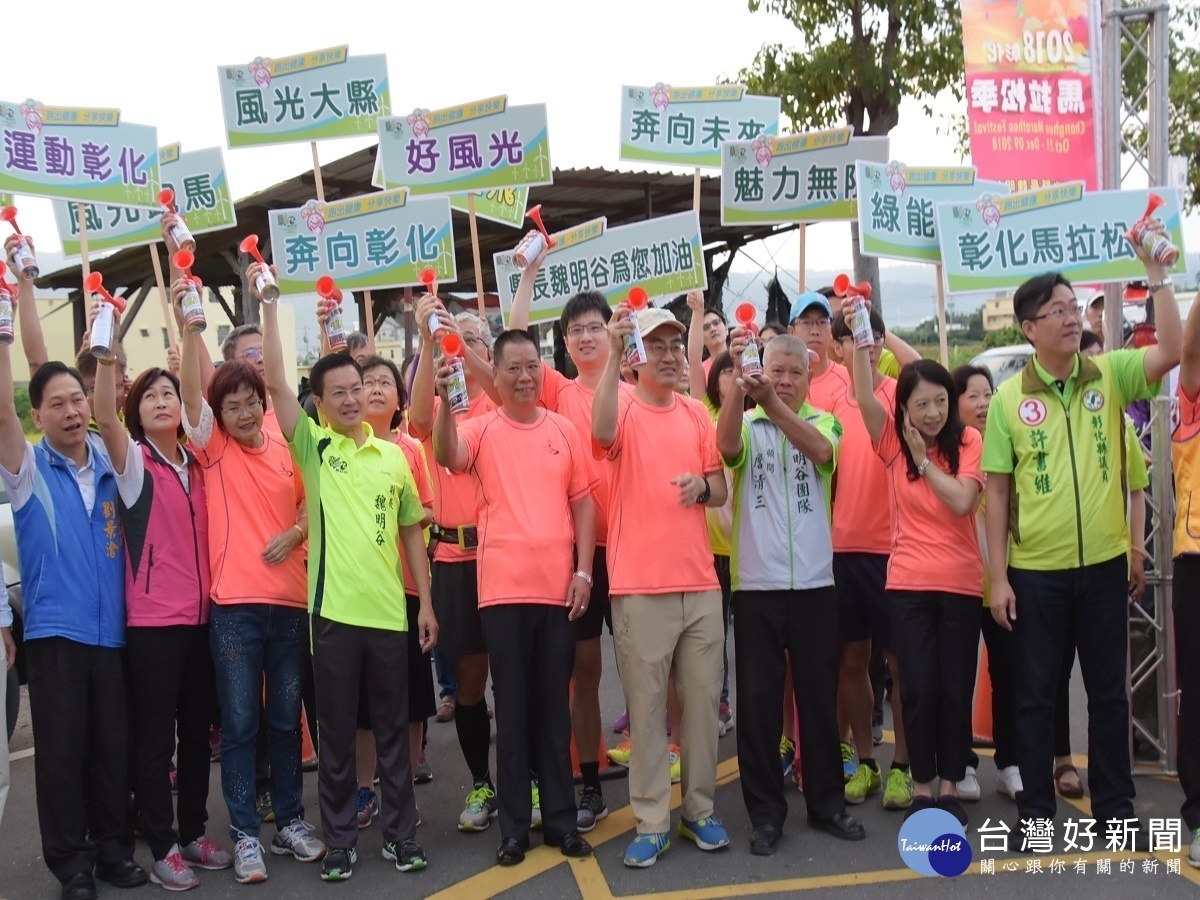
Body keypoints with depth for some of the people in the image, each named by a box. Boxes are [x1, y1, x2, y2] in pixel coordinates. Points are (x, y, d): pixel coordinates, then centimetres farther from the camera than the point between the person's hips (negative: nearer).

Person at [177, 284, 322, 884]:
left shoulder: (286, 451, 8)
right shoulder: (213, 449, 1)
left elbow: (312, 505, 18)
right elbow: (189, 389, -14)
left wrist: (296, 533, -3)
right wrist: (188, 323, -24)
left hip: (289, 600, 3)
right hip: (234, 605, -3)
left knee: (286, 719, 12)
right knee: (239, 724, 1)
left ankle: (290, 820, 24)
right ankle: (245, 834, 10)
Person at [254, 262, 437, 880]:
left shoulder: (393, 455, 8)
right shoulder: (312, 447, 0)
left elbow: (411, 531, 12)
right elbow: (276, 382, -10)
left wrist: (425, 601, 9)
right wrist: (269, 304, -15)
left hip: (389, 610, 2)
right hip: (332, 609, -2)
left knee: (393, 728, 11)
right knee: (336, 732, 7)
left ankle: (400, 833, 23)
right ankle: (339, 840, 19)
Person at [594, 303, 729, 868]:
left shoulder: (696, 415, 12)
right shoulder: (624, 410, -2)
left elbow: (721, 491, 16)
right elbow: (602, 431, -27)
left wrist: (702, 484, -7)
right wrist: (613, 352, -31)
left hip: (700, 582, 4)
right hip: (640, 585, -4)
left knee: (702, 699, 9)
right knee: (646, 705, 1)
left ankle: (700, 809, 22)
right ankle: (652, 821, 10)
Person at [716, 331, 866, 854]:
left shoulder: (823, 422, 5)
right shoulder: (747, 426, 3)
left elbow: (819, 450, -19)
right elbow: (726, 446, -22)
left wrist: (772, 402, -34)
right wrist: (737, 381, -37)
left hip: (814, 582, 1)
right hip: (755, 585, -1)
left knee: (819, 697, 10)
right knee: (758, 700, 3)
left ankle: (826, 802, 24)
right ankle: (766, 812, 14)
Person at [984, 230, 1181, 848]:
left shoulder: (1109, 375, 1)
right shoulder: (1009, 397, -3)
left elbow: (1171, 352, -16)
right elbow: (996, 490, -2)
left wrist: (1155, 273, -20)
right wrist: (998, 575, -5)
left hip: (1103, 564, 2)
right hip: (1034, 571, -1)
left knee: (1109, 690, 11)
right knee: (1035, 694, 7)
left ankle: (1114, 808, 25)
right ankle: (1035, 810, 20)